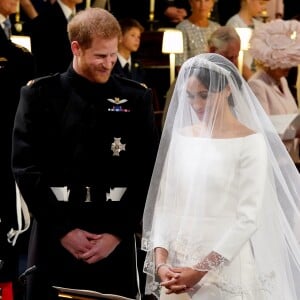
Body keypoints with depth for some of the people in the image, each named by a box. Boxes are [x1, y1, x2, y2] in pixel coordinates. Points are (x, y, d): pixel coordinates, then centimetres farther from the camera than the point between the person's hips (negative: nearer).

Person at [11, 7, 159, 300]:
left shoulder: (136, 97, 5)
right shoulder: (39, 94, 1)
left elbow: (147, 172, 2)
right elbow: (26, 168, -3)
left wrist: (119, 232, -6)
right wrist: (63, 230, -8)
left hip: (116, 240, 1)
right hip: (54, 238, -1)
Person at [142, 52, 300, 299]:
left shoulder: (250, 142, -8)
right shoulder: (180, 137, 6)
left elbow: (249, 217, -13)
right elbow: (164, 202, 4)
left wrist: (201, 270, -16)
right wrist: (161, 261, -8)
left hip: (226, 267, -4)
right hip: (178, 264, 4)